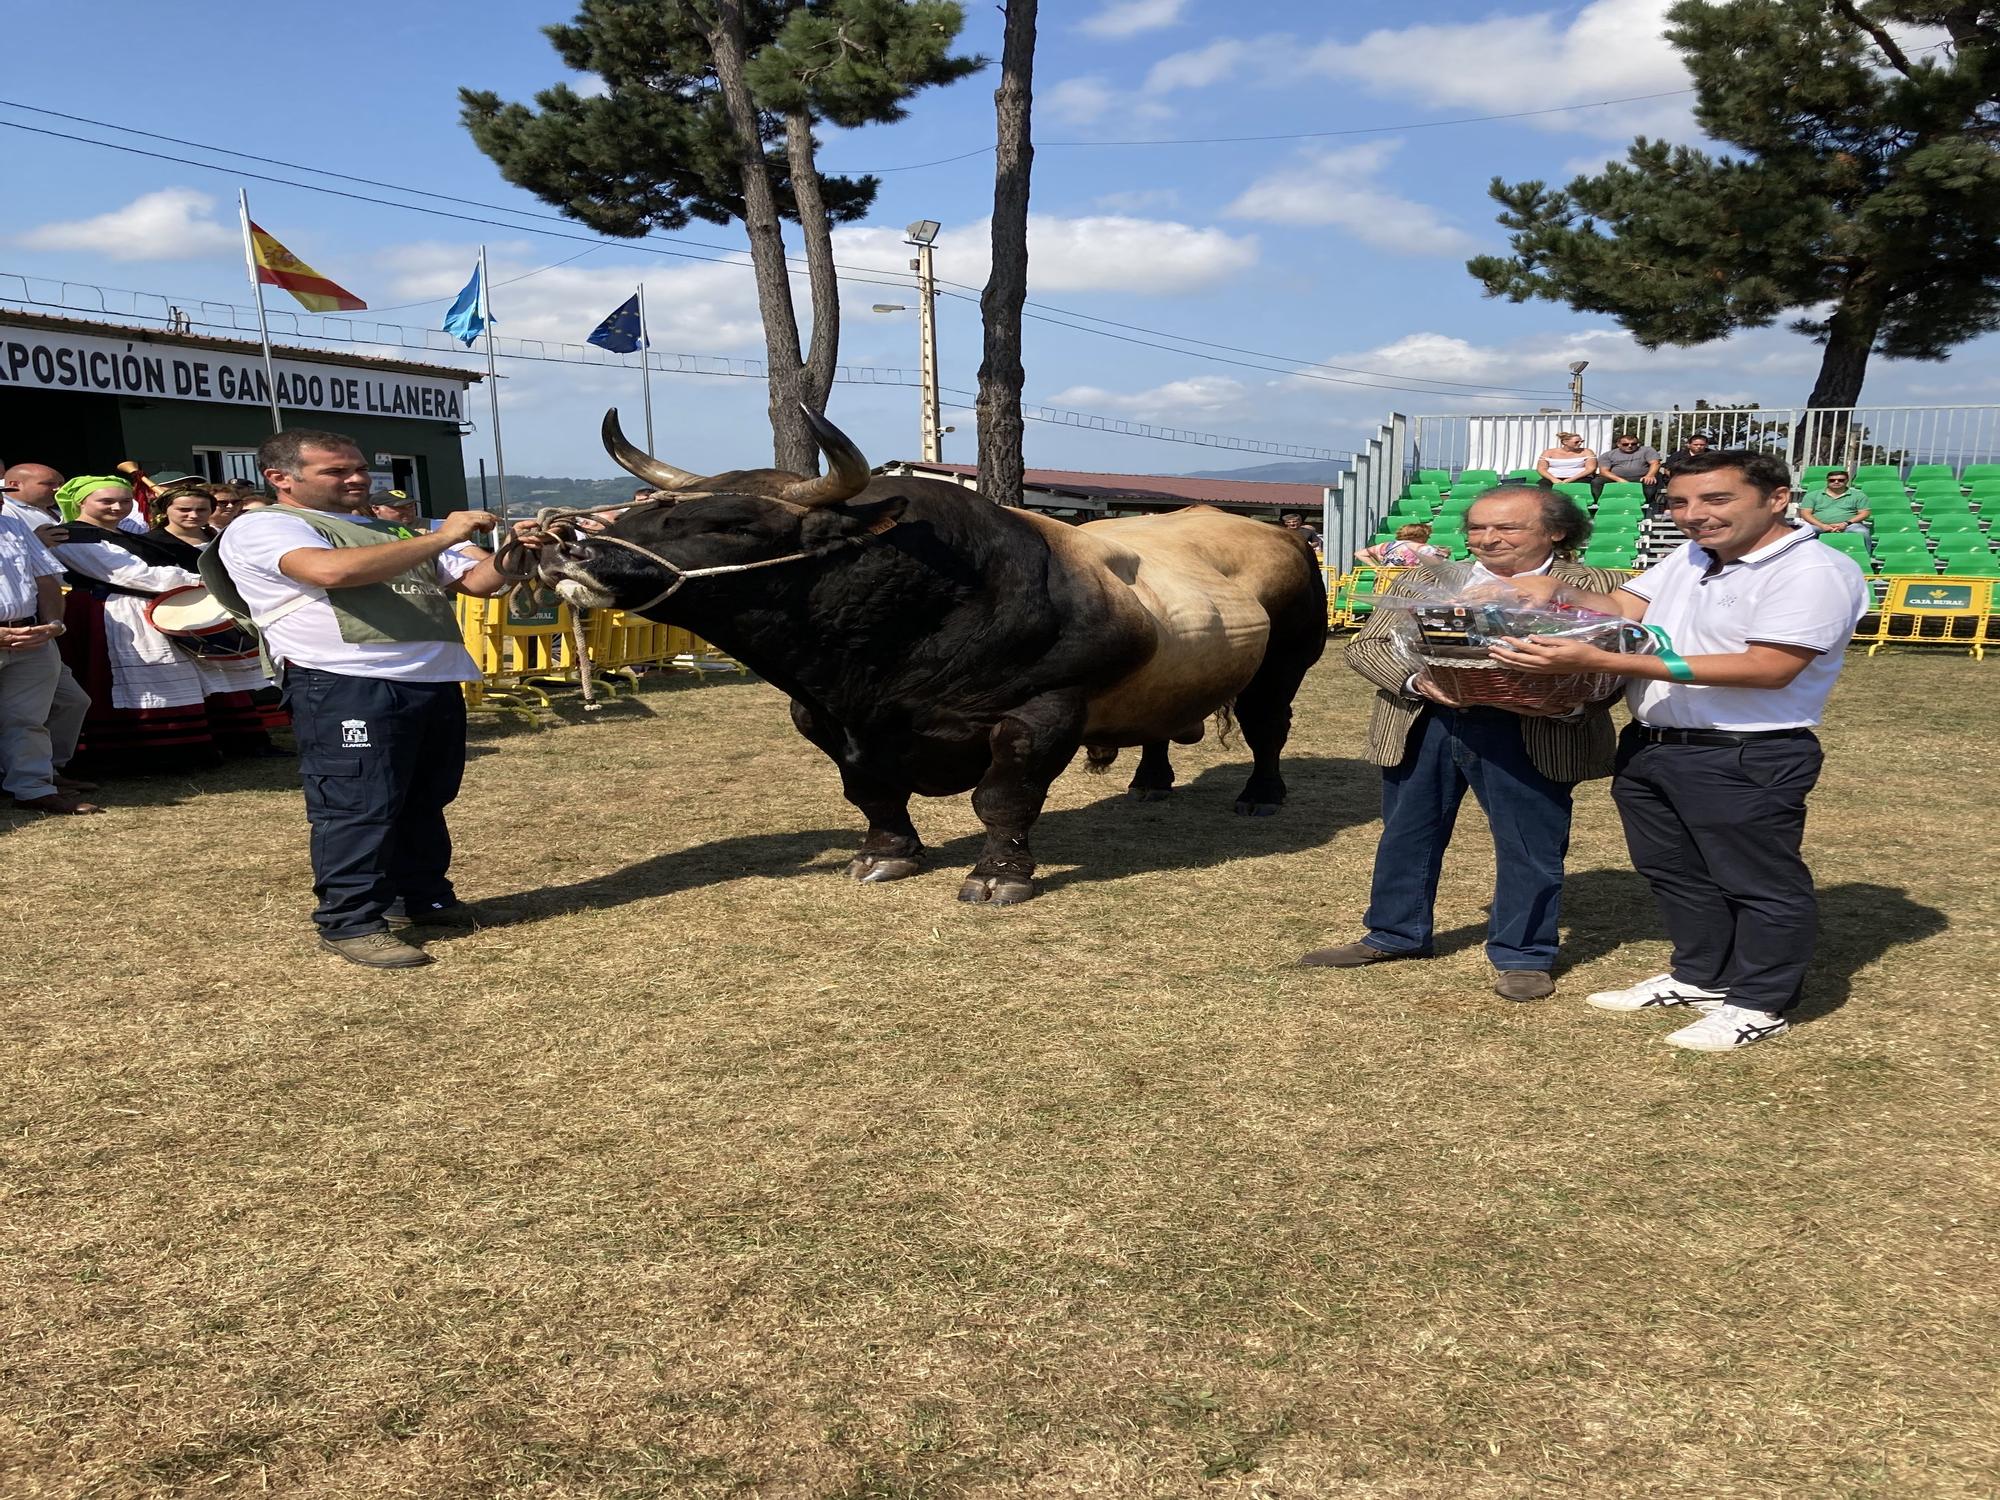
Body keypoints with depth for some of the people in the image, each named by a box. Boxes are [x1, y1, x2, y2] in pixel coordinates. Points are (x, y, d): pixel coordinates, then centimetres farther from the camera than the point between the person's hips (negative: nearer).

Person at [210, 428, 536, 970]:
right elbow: (332, 570, -23)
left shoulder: (391, 531, 23)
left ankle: (425, 898, 29)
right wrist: (440, 537, -19)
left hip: (434, 679, 8)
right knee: (356, 805, -6)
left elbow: (478, 579, 19)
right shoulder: (262, 528, -2)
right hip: (345, 684, -8)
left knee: (426, 798, 15)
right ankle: (350, 924, 3)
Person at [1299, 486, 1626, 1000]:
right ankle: (1396, 933, 32)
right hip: (1424, 725, 3)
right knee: (1407, 833, 14)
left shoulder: (1592, 587, 2)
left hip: (1528, 733, -3)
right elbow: (1365, 646, 4)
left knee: (1530, 847, 4)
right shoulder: (1425, 581, 11)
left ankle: (1522, 957, 21)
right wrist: (1417, 680, -16)